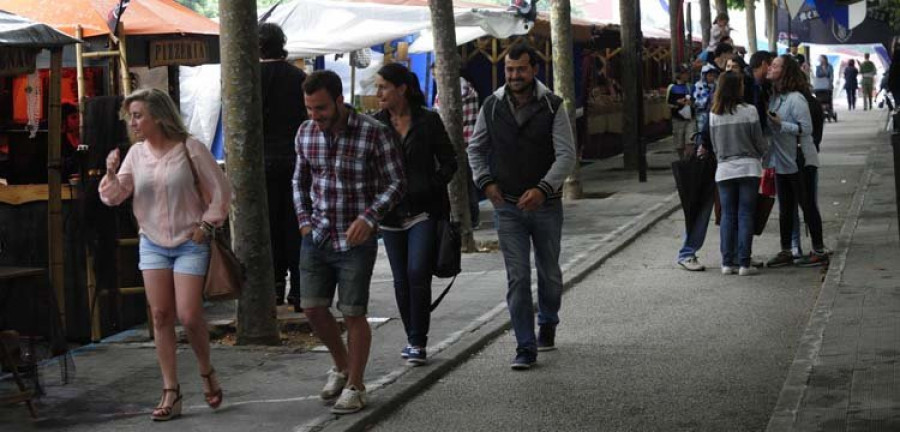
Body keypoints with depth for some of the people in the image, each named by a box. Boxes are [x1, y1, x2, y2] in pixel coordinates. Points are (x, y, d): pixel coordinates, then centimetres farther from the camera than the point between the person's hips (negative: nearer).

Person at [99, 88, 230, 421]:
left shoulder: (190, 148, -10)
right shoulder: (136, 153, 2)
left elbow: (220, 190, -3)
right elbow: (115, 197, 3)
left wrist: (207, 224, -8)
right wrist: (111, 175, -15)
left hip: (189, 243, -4)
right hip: (153, 244, 4)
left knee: (189, 315, -11)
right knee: (160, 316, 0)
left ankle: (207, 372, 17)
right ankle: (171, 392, 6)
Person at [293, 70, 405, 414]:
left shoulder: (373, 133, -14)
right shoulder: (306, 133, 2)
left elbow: (396, 183, -8)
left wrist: (369, 217, -21)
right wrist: (304, 218, 4)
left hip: (356, 240, -5)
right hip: (317, 238, 5)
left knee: (353, 315, -1)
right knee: (312, 308, 4)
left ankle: (354, 386, 15)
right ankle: (341, 367, 30)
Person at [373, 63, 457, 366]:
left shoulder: (428, 121, -3)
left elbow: (448, 162, 3)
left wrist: (431, 189, -8)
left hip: (424, 210, -3)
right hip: (391, 213, 3)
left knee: (417, 273, -13)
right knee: (401, 280, 8)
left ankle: (418, 342, -5)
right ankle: (413, 339, 21)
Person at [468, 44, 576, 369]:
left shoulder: (552, 106, -7)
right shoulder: (492, 106, 0)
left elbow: (566, 154, -11)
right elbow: (475, 148, 13)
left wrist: (543, 188, -23)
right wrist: (485, 181, -2)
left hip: (545, 205, 0)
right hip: (507, 206, 0)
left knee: (549, 272, 15)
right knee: (518, 277, -5)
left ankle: (548, 324, 41)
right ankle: (526, 347, -2)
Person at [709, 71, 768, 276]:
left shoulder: (714, 114, 1)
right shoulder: (749, 111, -9)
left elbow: (714, 145, 8)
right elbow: (760, 143, -2)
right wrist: (761, 154, 18)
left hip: (724, 169, 3)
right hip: (748, 167, -3)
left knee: (728, 216, 8)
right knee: (746, 215, 1)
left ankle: (727, 262, 7)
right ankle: (744, 263, 0)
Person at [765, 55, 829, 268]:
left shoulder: (796, 99, -17)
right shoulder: (774, 98, 7)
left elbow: (806, 128, -19)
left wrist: (781, 125, -23)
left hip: (801, 162, -8)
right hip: (782, 162, 8)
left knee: (808, 206, 0)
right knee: (785, 209, 14)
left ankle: (819, 251, 8)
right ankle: (785, 252, 22)